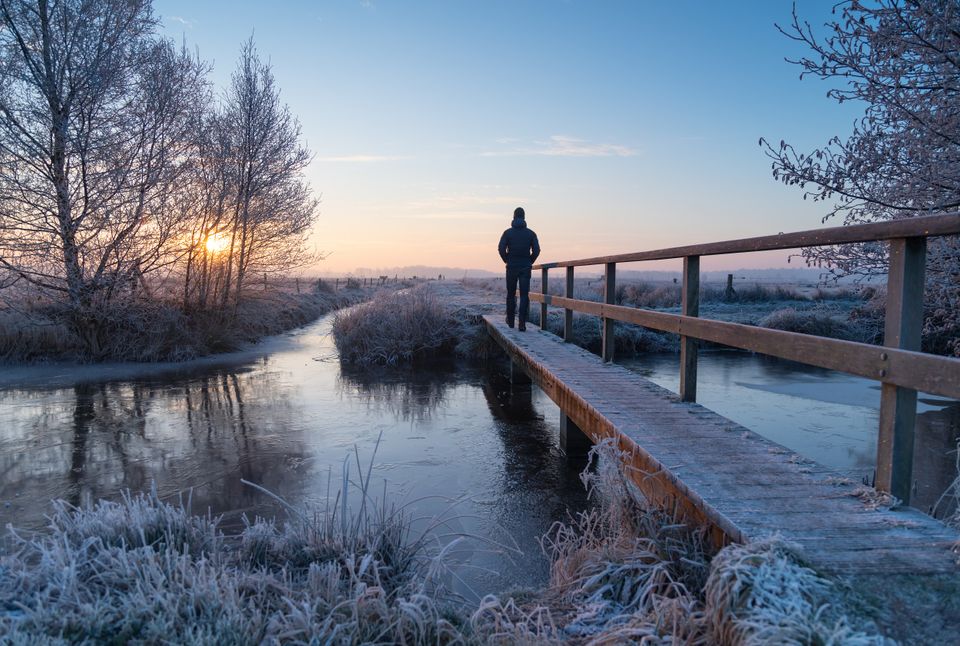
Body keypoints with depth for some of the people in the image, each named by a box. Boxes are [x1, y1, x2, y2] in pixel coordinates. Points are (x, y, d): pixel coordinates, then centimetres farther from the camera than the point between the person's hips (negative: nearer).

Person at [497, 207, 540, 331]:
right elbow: (536, 250, -5)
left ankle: (510, 321, 21)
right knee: (524, 295, -2)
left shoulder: (508, 232, -1)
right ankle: (522, 324, -10)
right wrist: (530, 262, 8)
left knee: (511, 295, 13)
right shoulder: (530, 233, 2)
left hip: (511, 267, 0)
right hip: (525, 268, 0)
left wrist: (507, 260, 5)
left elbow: (501, 249, -9)